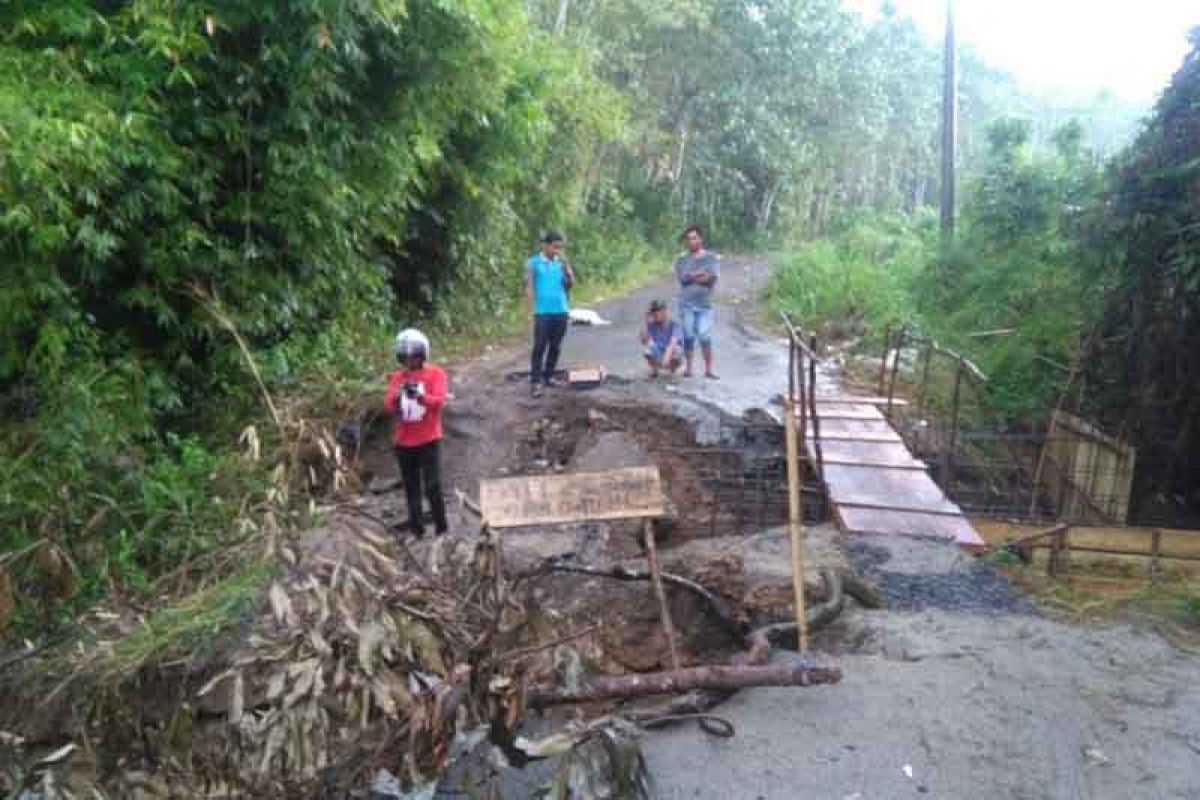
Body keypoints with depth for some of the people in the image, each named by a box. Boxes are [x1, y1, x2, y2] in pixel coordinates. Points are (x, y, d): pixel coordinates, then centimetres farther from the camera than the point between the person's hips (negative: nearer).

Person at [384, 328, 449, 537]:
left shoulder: (436, 373, -5)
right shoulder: (397, 377, 4)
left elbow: (439, 401, -19)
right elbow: (388, 406, -7)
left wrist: (419, 396, -38)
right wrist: (398, 395, -29)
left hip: (429, 440, -4)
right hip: (403, 442, 4)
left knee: (433, 486, -6)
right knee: (411, 488, 13)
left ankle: (441, 528, 9)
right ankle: (417, 527, 25)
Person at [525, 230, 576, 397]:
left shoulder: (562, 262, 9)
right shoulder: (533, 263, -1)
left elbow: (571, 284, 6)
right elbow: (529, 288, -2)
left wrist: (566, 266, -7)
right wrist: (531, 312, -8)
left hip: (561, 311, 4)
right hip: (542, 312, -4)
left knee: (555, 347, 8)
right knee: (539, 347, -6)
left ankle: (548, 376, 19)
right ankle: (535, 382, -5)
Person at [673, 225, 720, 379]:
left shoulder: (712, 257, 6)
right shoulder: (681, 259, 9)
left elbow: (712, 277, -8)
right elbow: (682, 277, -8)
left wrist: (691, 276, -12)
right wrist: (701, 274, -13)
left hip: (704, 303, -1)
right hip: (686, 303, 1)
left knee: (705, 336, -7)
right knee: (688, 336, 4)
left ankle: (708, 369, 1)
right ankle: (688, 368, 12)